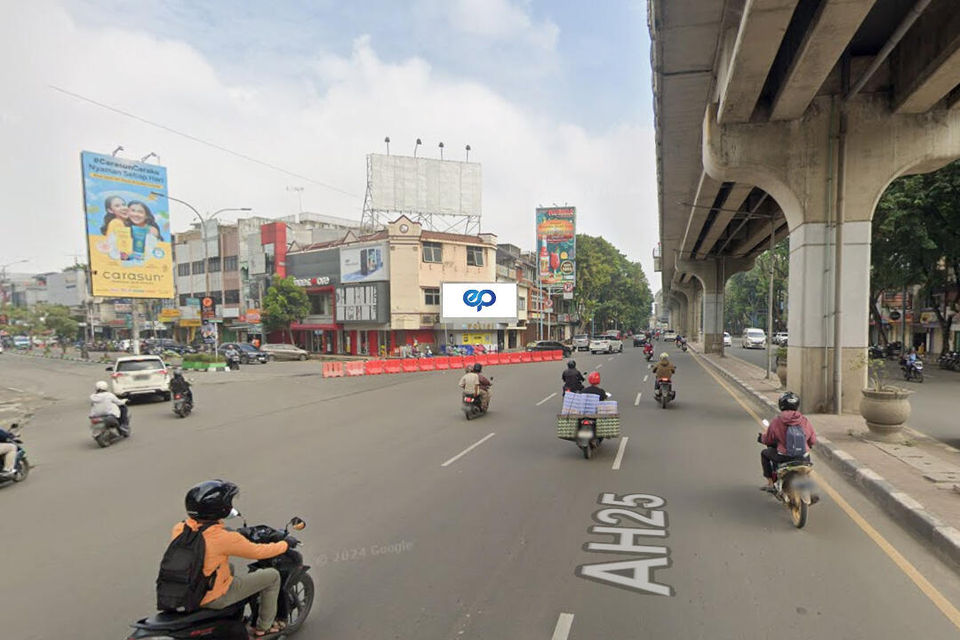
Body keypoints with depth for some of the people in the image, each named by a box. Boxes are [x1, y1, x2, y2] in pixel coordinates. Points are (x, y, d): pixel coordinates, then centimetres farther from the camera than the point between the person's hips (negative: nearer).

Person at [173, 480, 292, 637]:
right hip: (214, 598, -7)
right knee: (273, 575, 4)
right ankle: (264, 627, 19)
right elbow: (258, 552, -16)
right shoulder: (224, 538, -29)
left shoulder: (179, 528, -10)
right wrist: (285, 544, 0)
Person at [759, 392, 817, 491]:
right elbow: (813, 440, 6)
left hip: (784, 456, -3)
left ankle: (770, 483, 20)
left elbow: (767, 440, -1)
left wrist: (762, 437, 23)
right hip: (803, 458, 4)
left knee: (764, 453, 24)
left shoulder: (777, 421, -9)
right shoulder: (805, 420, -1)